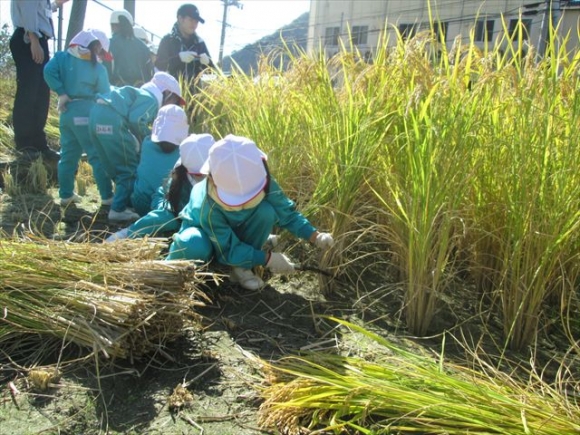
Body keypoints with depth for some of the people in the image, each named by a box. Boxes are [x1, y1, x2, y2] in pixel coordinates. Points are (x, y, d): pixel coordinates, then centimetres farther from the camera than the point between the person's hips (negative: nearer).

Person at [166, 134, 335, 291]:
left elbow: (287, 212, -17)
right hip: (204, 232, -4)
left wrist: (315, 236, -28)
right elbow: (229, 250, -31)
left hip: (237, 230, 4)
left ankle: (241, 268, -10)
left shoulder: (261, 182, -30)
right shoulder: (210, 207, -40)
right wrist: (268, 258, -34)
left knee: (266, 211, -29)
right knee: (195, 246, -42)